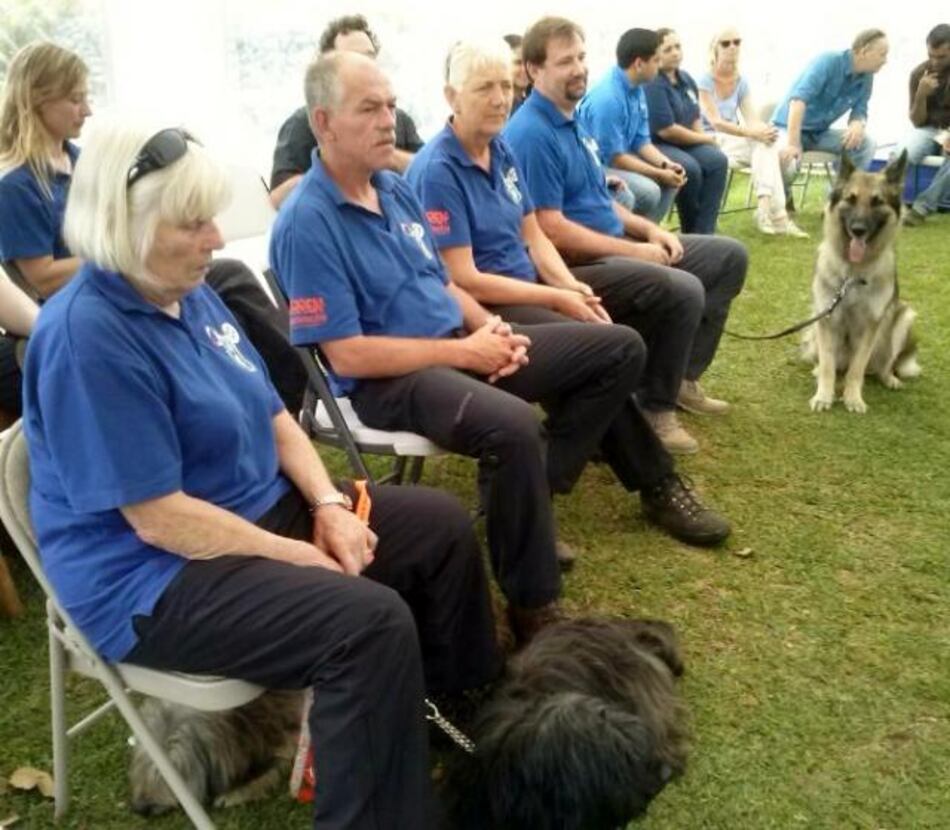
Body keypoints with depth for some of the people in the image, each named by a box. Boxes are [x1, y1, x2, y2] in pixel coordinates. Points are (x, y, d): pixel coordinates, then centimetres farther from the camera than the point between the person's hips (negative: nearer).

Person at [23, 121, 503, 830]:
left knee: (443, 525, 6)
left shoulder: (191, 293, 5)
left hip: (266, 508, 10)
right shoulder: (87, 335, -23)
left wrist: (328, 504, -6)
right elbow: (160, 519, -25)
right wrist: (300, 556, -19)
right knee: (371, 623, -30)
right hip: (155, 577, -9)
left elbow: (274, 417, 10)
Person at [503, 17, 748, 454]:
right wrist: (632, 251, -17)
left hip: (615, 244, 10)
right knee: (682, 290, -31)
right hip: (575, 264, -10)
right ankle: (654, 406, -9)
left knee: (728, 256, 11)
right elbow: (551, 231, -24)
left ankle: (682, 374, 17)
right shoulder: (530, 134, -18)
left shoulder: (573, 121, 13)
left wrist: (647, 229, 4)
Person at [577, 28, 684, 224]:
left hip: (618, 157, 10)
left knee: (672, 178, 5)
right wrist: (660, 174, -18)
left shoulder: (636, 89, 1)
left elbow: (641, 141, 7)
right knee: (648, 190, -27)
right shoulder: (608, 98, -27)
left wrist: (666, 164, -10)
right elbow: (613, 157, -22)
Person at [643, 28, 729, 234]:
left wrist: (704, 138, -5)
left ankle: (703, 231, -17)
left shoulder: (686, 79, 10)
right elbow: (666, 130, -21)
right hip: (654, 145, -8)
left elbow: (695, 118, 18)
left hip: (685, 142, 8)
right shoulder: (652, 85, -17)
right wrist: (704, 139, -9)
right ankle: (691, 230, -8)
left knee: (717, 160, -18)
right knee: (689, 167, -32)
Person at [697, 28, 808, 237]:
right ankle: (775, 213, -36)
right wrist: (753, 133, -29)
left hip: (733, 139, 6)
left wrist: (764, 129, -24)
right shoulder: (704, 81, -10)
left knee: (767, 143, -27)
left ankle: (766, 208, -38)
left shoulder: (741, 82, 9)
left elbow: (752, 119, 1)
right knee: (761, 141, -30)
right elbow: (716, 123, -20)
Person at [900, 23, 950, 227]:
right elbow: (917, 121, -2)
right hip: (929, 128, 1)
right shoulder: (919, 73, -5)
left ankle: (923, 206, -26)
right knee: (903, 154, -34)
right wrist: (921, 95, -22)